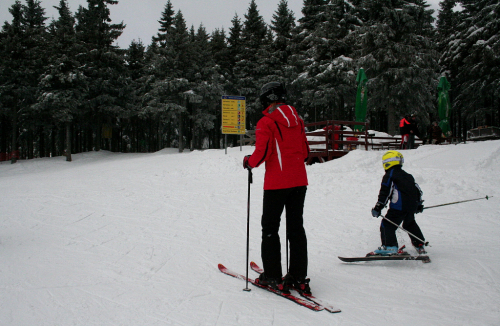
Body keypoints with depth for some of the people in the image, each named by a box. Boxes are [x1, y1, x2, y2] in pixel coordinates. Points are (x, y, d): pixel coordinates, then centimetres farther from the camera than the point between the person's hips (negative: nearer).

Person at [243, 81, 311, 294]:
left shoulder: (266, 123, -9)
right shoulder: (297, 120, 11)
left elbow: (262, 153, -15)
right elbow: (305, 152, 12)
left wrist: (249, 161, 4)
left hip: (276, 183, -6)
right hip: (299, 181, 6)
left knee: (270, 228, 6)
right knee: (296, 227, 10)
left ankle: (273, 276, 7)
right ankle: (299, 276, 11)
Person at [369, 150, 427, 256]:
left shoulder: (389, 175, 0)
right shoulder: (408, 176, 22)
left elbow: (385, 192, -10)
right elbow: (417, 190, 27)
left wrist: (378, 207, -11)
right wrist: (419, 204, 39)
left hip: (399, 206, -8)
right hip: (412, 205, 8)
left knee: (387, 225, -7)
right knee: (410, 224, 27)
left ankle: (390, 247, -21)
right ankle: (420, 246, 31)